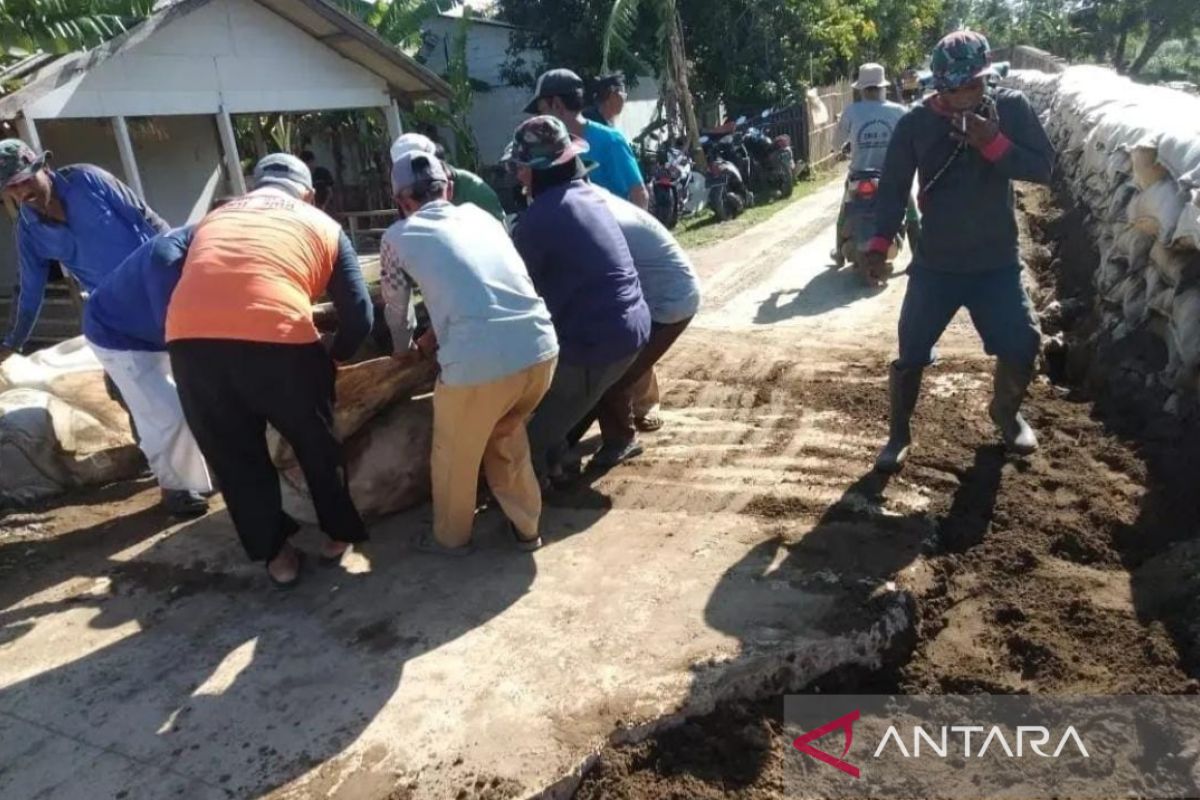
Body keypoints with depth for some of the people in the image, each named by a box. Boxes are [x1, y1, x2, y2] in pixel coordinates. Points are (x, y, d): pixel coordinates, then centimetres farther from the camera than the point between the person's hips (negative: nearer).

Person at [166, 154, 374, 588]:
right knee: (318, 444, 22)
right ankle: (339, 534, 37)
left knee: (235, 458, 21)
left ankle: (275, 554, 32)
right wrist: (331, 359, 31)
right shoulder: (322, 225, 22)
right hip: (277, 339, -3)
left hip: (191, 340, 3)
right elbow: (359, 315, 13)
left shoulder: (213, 219, 32)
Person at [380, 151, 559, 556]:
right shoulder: (478, 215, 23)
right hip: (541, 347, 5)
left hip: (478, 363, -4)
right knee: (507, 437, 31)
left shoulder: (399, 236, 11)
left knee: (455, 454, 23)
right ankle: (525, 527, 44)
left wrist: (404, 348, 47)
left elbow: (395, 306, 26)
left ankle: (451, 537, 44)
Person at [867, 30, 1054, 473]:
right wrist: (880, 241, -16)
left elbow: (1044, 167, -6)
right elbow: (893, 187, -3)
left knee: (1022, 343, 3)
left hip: (998, 260, 2)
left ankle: (1006, 412, 33)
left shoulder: (1011, 107, -3)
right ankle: (899, 433, 19)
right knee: (911, 352, -1)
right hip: (935, 263, -1)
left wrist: (994, 143, -21)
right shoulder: (916, 123, -6)